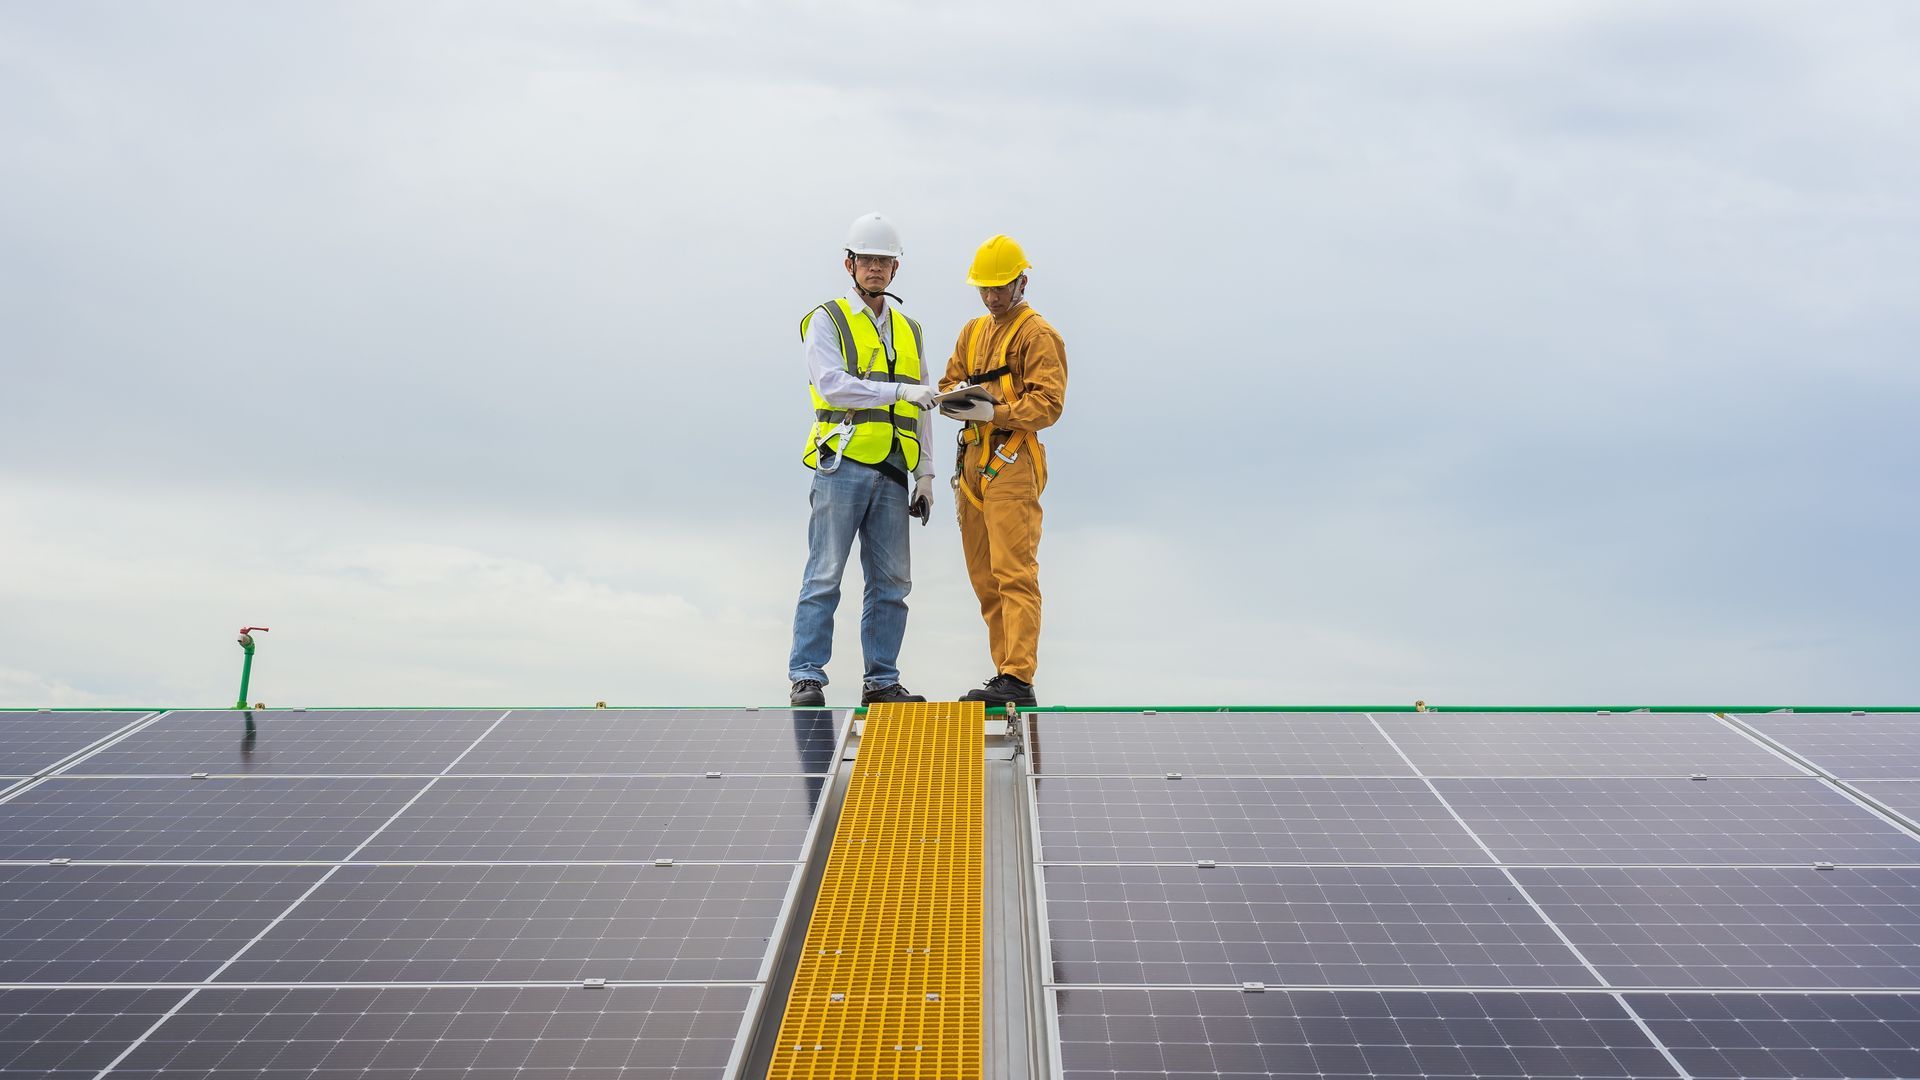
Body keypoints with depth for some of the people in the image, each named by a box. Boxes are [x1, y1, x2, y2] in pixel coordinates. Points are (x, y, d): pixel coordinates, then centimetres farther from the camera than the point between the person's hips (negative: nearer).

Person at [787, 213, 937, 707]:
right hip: (842, 465, -5)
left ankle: (881, 680, 12)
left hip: (892, 472, 5)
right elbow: (833, 385, -12)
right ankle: (807, 677, 0)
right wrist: (898, 390, -19)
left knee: (892, 581, 5)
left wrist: (925, 473, 15)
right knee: (825, 575, -5)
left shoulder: (909, 329, 20)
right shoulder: (827, 321, 4)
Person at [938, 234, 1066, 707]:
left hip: (1012, 464, -8)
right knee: (984, 577, 10)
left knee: (1014, 575, -13)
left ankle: (1019, 680, -15)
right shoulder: (972, 333, 22)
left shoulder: (1038, 334, -3)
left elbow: (1048, 403, -12)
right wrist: (956, 400, -3)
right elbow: (949, 383, 21)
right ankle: (1006, 672, 16)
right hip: (973, 464, 8)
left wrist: (995, 412, -24)